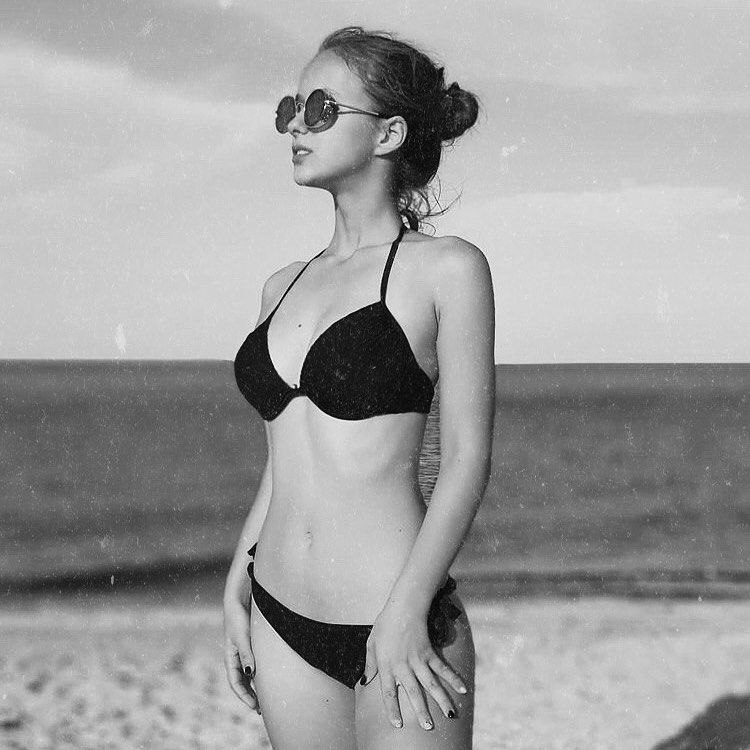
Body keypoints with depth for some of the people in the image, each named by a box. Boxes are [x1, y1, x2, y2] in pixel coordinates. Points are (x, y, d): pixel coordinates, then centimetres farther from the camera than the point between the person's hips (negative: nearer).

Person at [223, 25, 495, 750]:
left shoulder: (446, 269, -4)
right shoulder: (285, 284, 12)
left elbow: (466, 459, -8)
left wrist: (405, 613, -14)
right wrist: (236, 591, 11)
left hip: (399, 627, -5)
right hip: (282, 621, 6)